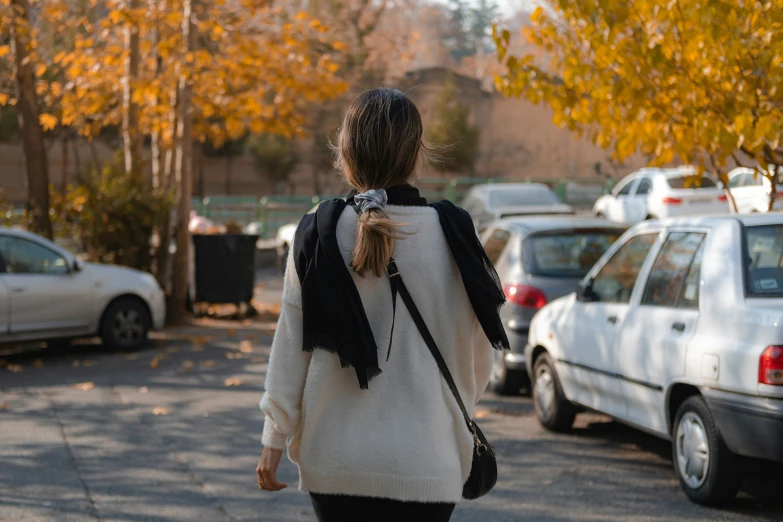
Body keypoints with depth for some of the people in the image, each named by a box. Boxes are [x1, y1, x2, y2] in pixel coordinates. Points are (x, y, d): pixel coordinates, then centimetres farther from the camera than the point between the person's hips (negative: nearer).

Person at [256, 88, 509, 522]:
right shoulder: (451, 237, -6)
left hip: (336, 462, 1)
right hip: (424, 463, -1)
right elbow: (476, 353, 3)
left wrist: (275, 438, 7)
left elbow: (291, 346, -2)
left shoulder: (318, 236, -4)